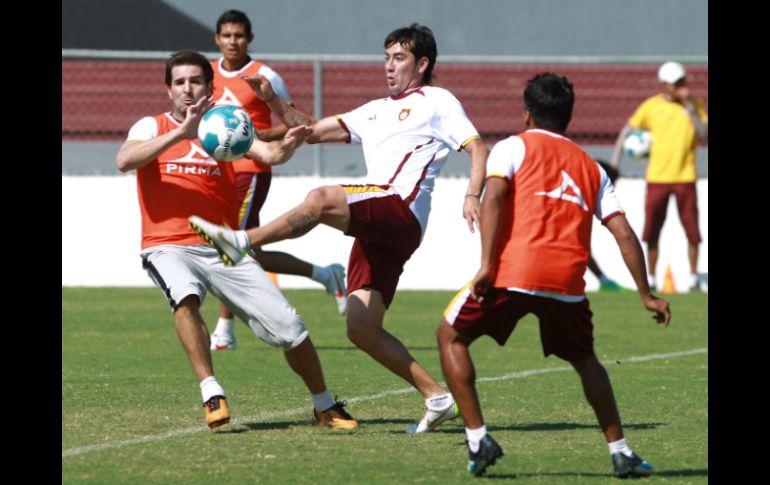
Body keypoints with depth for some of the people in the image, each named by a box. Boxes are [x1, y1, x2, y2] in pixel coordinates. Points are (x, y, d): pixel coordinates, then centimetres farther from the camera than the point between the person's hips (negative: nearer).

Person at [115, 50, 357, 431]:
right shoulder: (152, 127, 4)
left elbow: (268, 154, -8)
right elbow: (124, 160, -18)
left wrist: (286, 146, -32)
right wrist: (181, 132, -27)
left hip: (223, 249, 3)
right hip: (168, 247, -2)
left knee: (288, 325, -4)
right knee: (185, 296, -37)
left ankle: (324, 406, 18)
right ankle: (212, 396, -31)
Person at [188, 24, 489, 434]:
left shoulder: (437, 101, 10)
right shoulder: (376, 111, 32)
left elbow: (478, 148, -1)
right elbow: (311, 130, 31)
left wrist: (472, 196, -19)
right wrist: (273, 101, 16)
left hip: (401, 211, -9)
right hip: (374, 229, 9)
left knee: (321, 199, -33)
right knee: (361, 330, -2)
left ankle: (241, 241, -43)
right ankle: (437, 398, 3)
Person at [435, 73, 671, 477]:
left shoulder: (513, 148, 12)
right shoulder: (592, 168, 22)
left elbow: (493, 196, -8)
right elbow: (625, 236, 16)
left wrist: (486, 264, -14)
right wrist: (646, 296, 21)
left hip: (511, 272, -4)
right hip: (567, 281, 4)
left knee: (450, 336, 17)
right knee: (584, 360, 27)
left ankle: (478, 439, 6)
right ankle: (620, 452, 19)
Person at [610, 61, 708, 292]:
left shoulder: (694, 105, 2)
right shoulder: (652, 106, 0)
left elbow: (704, 134, -11)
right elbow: (627, 130, 6)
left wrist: (690, 106, -16)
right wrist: (614, 164, 0)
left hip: (685, 176, 0)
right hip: (657, 177, 0)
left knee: (692, 229, 0)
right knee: (651, 231, 2)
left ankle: (694, 277, 12)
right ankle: (650, 278, 13)